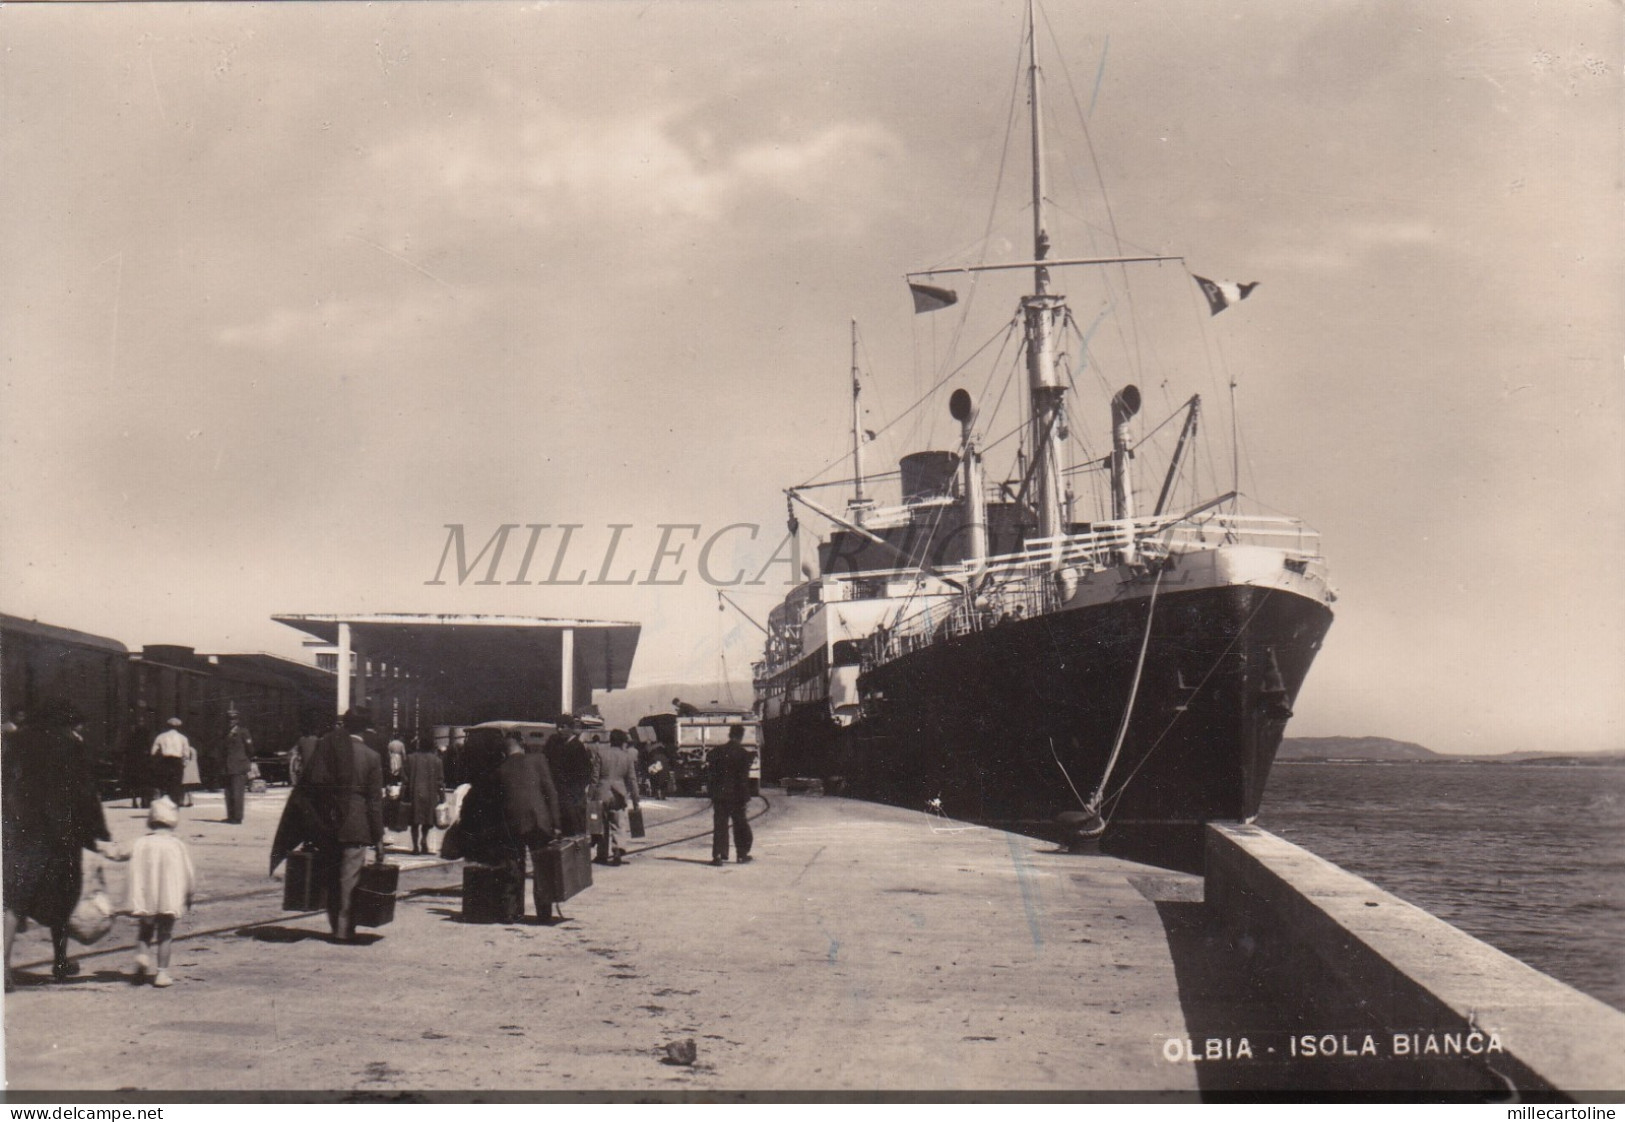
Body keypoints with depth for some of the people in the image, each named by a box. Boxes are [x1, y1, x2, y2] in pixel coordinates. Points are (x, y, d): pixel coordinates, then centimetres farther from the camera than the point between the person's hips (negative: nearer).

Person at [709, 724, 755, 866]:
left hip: (719, 796, 2)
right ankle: (743, 854, 15)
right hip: (737, 796, -2)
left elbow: (712, 775, 4)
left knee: (720, 825, 5)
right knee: (740, 825, 10)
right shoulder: (744, 754, -8)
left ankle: (718, 855, -1)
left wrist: (712, 795, 9)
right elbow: (744, 779, -10)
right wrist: (746, 798, -5)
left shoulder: (716, 752, 1)